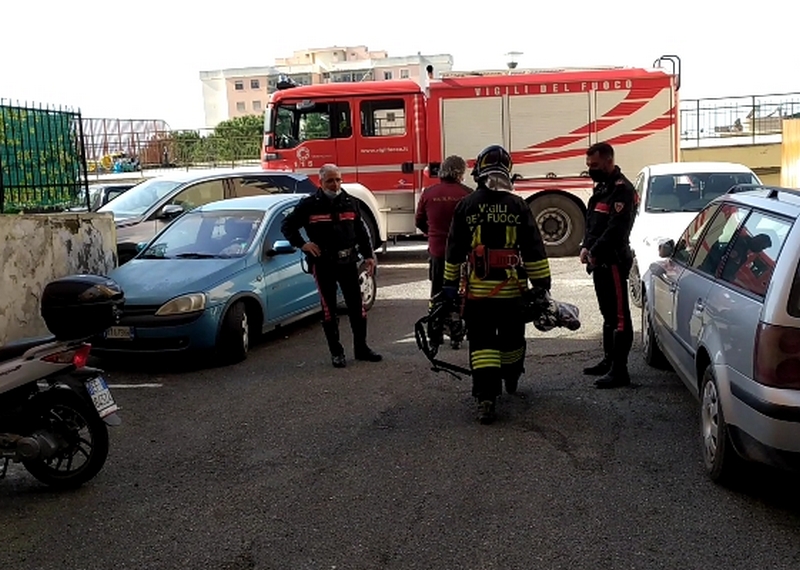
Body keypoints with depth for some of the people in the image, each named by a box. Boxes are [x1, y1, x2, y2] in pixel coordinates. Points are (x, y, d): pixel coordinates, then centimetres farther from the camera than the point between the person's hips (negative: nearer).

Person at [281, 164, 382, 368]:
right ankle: (336, 352, 13)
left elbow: (360, 231, 15)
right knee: (329, 309, 3)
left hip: (348, 262, 3)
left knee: (357, 306, 7)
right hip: (323, 264, -3)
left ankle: (361, 347, 20)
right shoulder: (309, 205, -4)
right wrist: (302, 244, -9)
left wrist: (368, 255, 10)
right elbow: (287, 225, 2)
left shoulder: (349, 202, 8)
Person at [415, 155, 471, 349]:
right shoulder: (467, 194, -11)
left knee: (437, 294, 14)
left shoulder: (428, 193, -2)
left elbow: (419, 222, 7)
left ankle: (435, 337, 18)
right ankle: (456, 336, 13)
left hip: (436, 251, 2)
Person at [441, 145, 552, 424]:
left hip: (477, 289, -1)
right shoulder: (517, 205, -2)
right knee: (511, 338, 20)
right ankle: (511, 380, 42)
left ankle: (486, 399, -9)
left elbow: (454, 250, 2)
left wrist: (450, 283, 10)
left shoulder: (466, 205, -2)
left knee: (482, 344, 1)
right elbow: (534, 250, -1)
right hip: (511, 288, 1)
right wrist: (542, 284, 5)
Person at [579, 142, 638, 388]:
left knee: (619, 316, -7)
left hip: (614, 261, -10)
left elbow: (616, 229, -21)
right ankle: (609, 360, 30)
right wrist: (586, 247, 5)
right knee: (608, 314, 18)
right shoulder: (601, 187, 18)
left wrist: (595, 252, -16)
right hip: (600, 261, 10)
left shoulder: (622, 189, -13)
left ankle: (619, 371, -5)